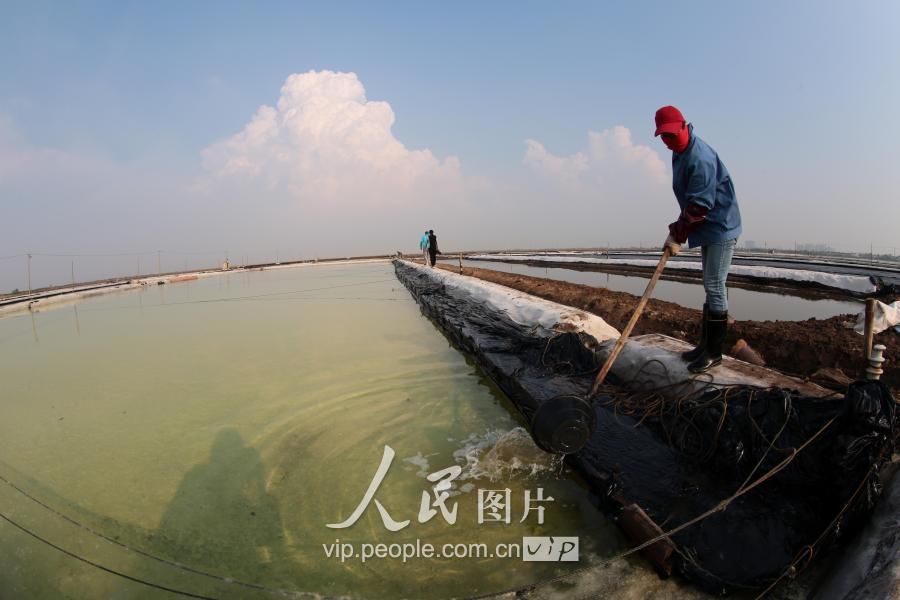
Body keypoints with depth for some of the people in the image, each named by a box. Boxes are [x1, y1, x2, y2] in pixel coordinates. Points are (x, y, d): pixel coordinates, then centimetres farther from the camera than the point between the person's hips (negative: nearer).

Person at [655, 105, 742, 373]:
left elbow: (699, 205, -25)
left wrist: (677, 235, -20)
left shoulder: (700, 158, -22)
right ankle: (705, 344, 22)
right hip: (708, 229, 10)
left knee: (715, 287, -8)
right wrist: (678, 230, 9)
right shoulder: (680, 153, 10)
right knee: (711, 287, 13)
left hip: (720, 228, -10)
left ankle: (714, 351, -1)